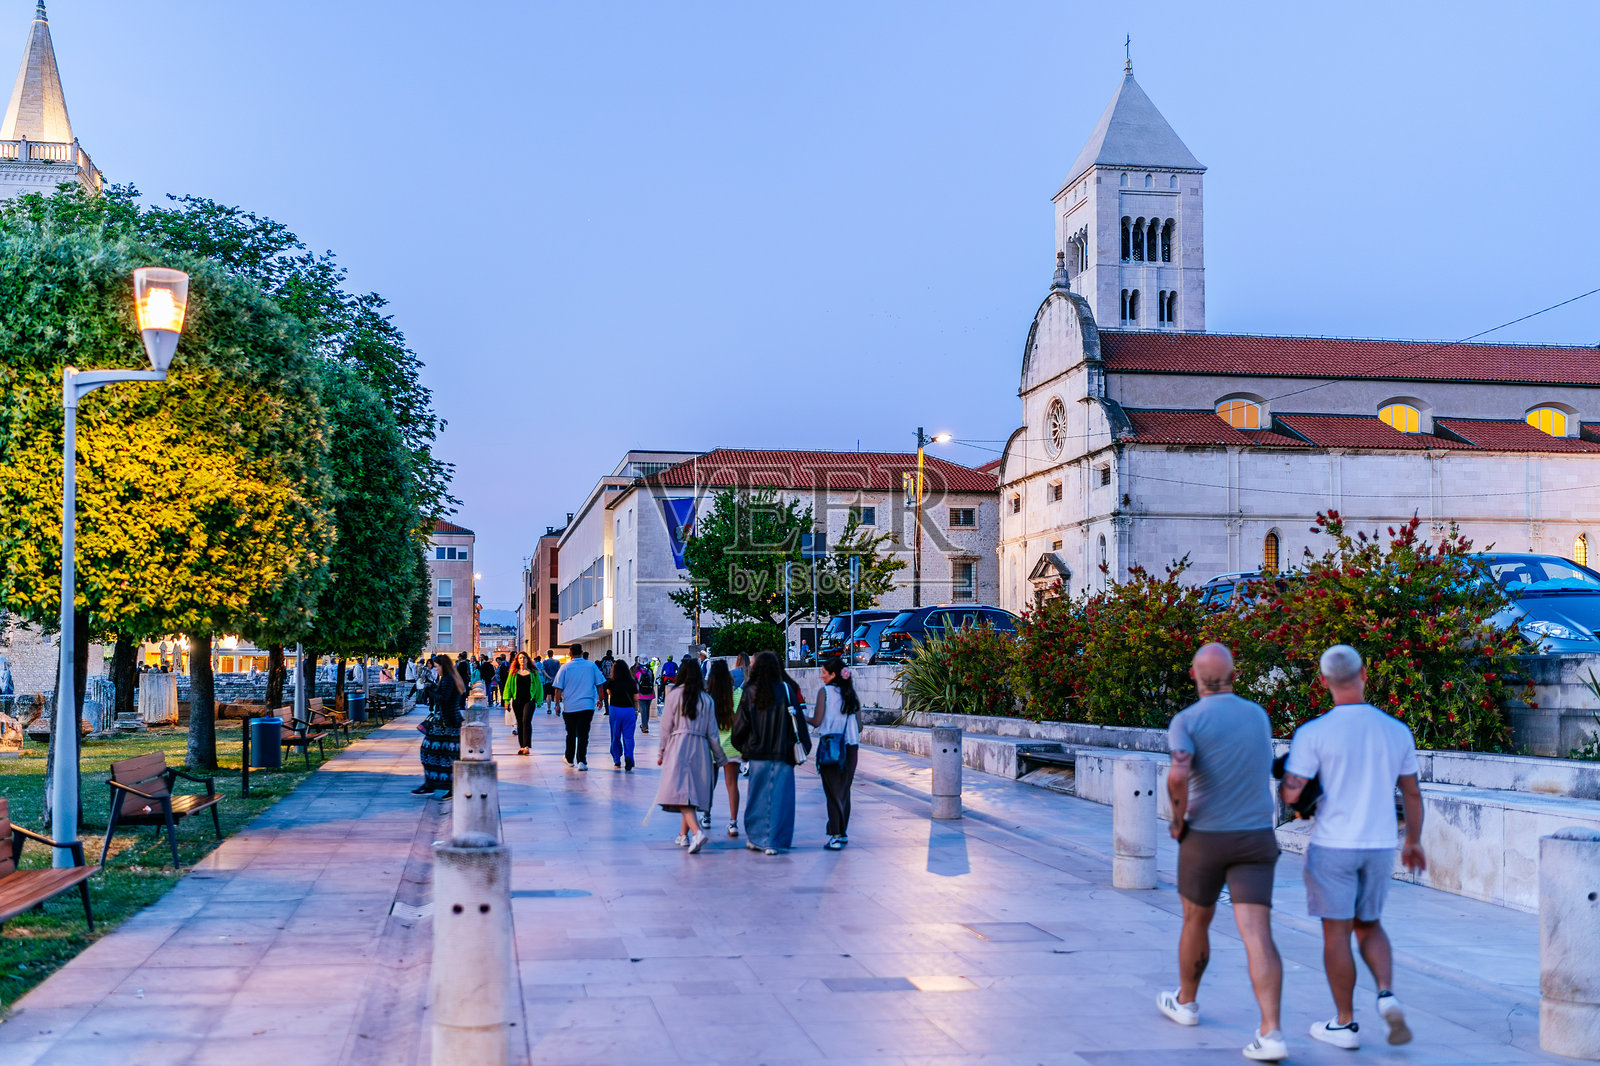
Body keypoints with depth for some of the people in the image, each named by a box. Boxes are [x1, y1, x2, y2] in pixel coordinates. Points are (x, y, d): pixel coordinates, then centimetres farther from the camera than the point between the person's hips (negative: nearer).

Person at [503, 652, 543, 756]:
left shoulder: (533, 673, 5)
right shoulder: (513, 673, 9)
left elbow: (539, 686, 9)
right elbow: (508, 686, 11)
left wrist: (539, 700, 5)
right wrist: (507, 700, 4)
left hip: (529, 700, -3)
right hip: (517, 700, 3)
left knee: (526, 721, -15)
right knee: (520, 723, 7)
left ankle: (527, 746, -19)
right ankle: (522, 746, 13)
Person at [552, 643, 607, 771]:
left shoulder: (565, 668, -2)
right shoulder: (592, 666, 0)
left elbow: (558, 688, -2)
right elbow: (600, 684, 6)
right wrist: (600, 699, 18)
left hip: (569, 706, 0)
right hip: (587, 706, 0)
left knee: (571, 734, 15)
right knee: (583, 734, 0)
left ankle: (570, 759, 29)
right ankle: (581, 761, -9)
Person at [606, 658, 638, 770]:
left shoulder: (611, 682, -7)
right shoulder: (631, 682, -4)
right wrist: (636, 711, 13)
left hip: (615, 709, 0)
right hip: (629, 710, 0)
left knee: (615, 736, 13)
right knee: (628, 736, 3)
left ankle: (617, 760, 19)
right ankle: (628, 756, -18)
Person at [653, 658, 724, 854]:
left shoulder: (674, 695, -1)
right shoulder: (706, 699, 6)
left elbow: (666, 726, -1)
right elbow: (712, 732, 7)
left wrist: (661, 753, 8)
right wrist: (718, 758, 14)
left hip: (678, 745, -4)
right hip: (700, 748, 4)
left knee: (681, 792, -11)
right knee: (693, 791, 14)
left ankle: (697, 832, -29)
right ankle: (684, 835, 21)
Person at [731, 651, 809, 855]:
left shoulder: (750, 693, -2)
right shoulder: (785, 690, -5)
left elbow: (741, 724, 3)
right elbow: (797, 719, -3)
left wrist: (742, 748, 18)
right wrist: (803, 747, 5)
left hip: (757, 753, 2)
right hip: (782, 753, -2)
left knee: (758, 796, 13)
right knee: (779, 796, 4)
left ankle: (755, 838, 20)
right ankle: (773, 842, 2)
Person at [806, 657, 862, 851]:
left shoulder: (824, 692, -5)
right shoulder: (851, 694, 9)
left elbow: (817, 721, -9)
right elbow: (859, 727, 8)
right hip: (850, 747, 5)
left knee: (833, 791, -2)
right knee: (844, 790, 14)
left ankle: (836, 835, -7)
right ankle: (843, 833, 18)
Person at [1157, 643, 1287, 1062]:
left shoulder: (1186, 720, -10)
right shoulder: (1259, 715, 9)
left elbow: (1178, 775, -28)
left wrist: (1178, 820, -9)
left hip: (1205, 839, -2)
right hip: (1257, 839, 3)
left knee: (1196, 920, 21)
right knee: (1257, 935, -6)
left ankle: (1185, 1001, 41)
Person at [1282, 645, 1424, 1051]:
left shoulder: (1313, 733, -13)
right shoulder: (1397, 731, 0)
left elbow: (1289, 794, -14)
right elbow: (1412, 794, 8)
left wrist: (1289, 773, 9)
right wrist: (1413, 842, 21)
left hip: (1332, 846, -4)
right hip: (1379, 847, 4)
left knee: (1336, 933, 6)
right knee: (1369, 925, 20)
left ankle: (1345, 1024, 13)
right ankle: (1387, 997, -1)